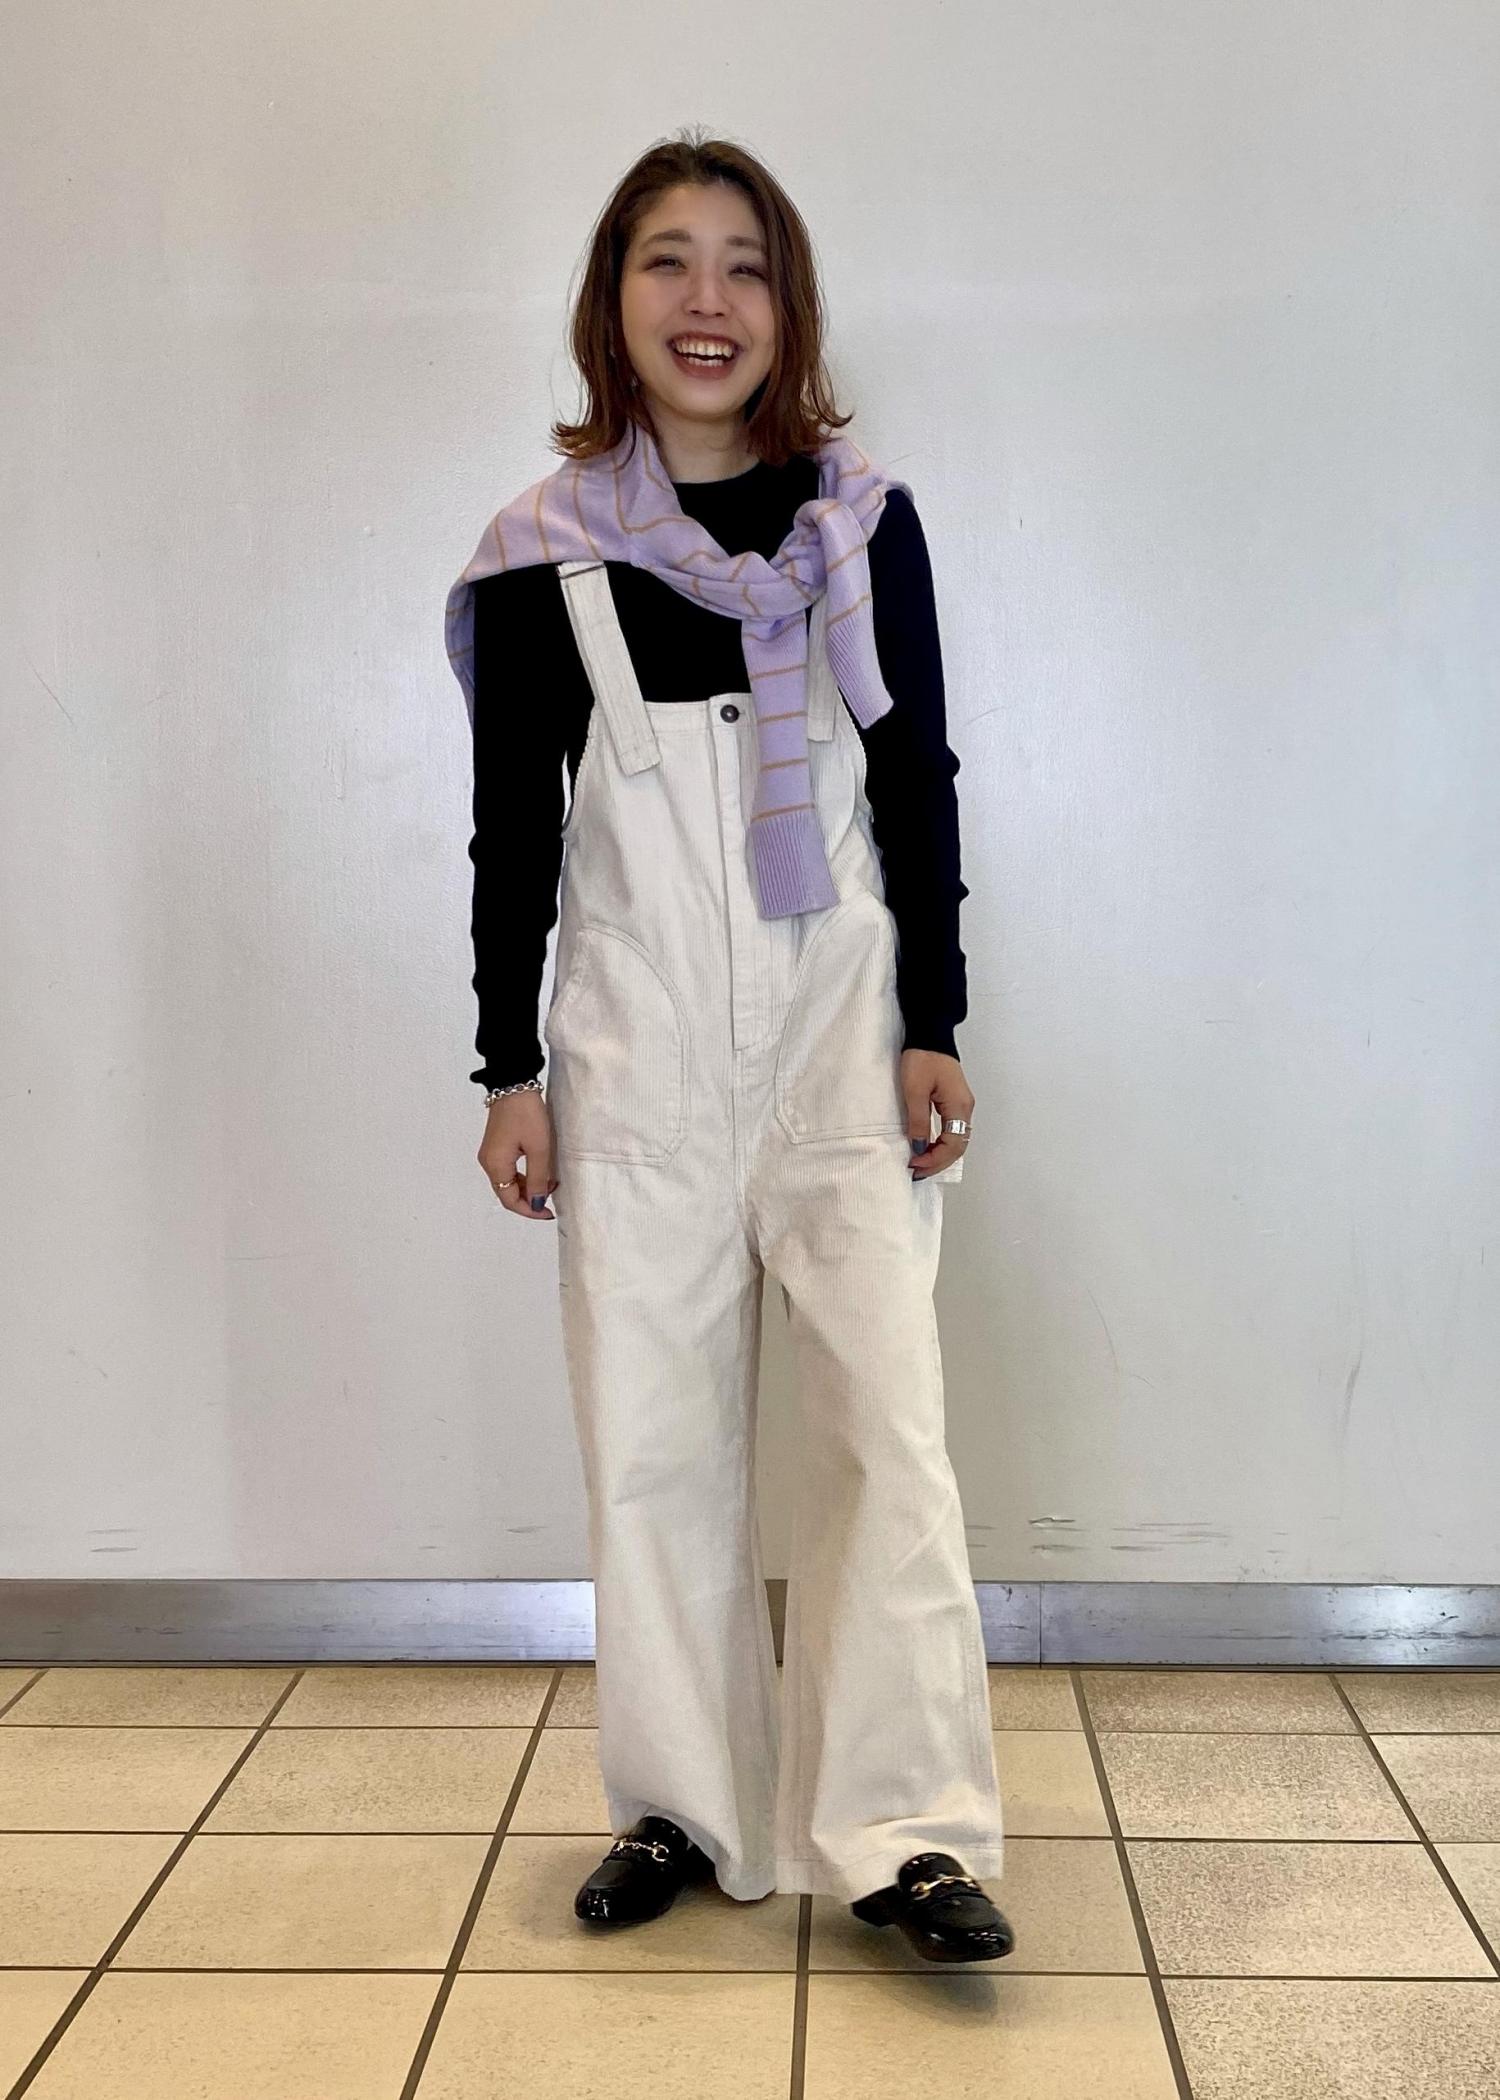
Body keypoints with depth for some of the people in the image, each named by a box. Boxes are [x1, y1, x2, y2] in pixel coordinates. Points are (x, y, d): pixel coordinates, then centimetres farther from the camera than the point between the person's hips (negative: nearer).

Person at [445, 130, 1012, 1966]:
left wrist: (933, 1028, 0)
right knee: (653, 1431, 5)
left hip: (841, 1025, 0)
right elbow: (511, 830, 3)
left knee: (887, 1417, -7)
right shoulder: (541, 557, 2)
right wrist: (510, 1072, 2)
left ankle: (905, 1831, 4)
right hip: (637, 1046, 0)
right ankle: (685, 1809, 21)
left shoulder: (862, 524, 4)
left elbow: (917, 785, 5)